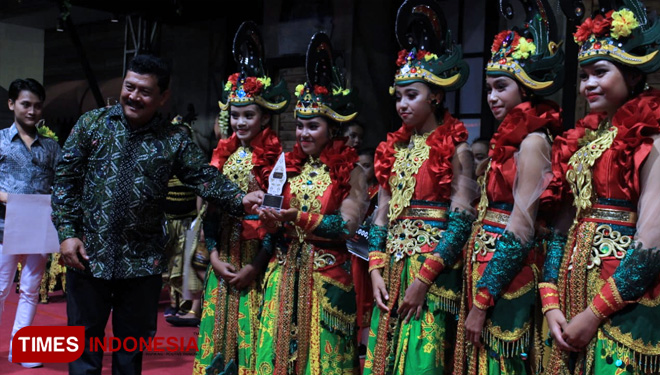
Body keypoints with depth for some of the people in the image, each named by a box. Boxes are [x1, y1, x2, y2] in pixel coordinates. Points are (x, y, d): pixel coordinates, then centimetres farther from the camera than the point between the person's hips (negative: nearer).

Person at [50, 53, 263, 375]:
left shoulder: (174, 140, 1)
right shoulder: (91, 123, 2)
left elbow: (204, 177, -6)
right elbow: (66, 180, 1)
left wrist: (240, 200, -24)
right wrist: (67, 232, -7)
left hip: (143, 262, 1)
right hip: (88, 254, 0)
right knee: (85, 341, 9)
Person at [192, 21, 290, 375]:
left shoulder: (275, 157, -9)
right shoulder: (223, 154, 6)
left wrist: (255, 266, -14)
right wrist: (214, 255, -3)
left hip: (256, 256, -5)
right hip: (223, 255, 5)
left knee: (249, 332, 3)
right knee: (218, 331, 11)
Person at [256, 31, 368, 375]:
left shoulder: (349, 171, -5)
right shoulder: (290, 167, 10)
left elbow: (348, 225, -14)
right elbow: (275, 216, 13)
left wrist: (299, 218, -22)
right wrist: (271, 215, -9)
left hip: (326, 275, -4)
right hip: (284, 271, 5)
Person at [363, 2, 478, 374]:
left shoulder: (455, 147, -5)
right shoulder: (395, 147, 12)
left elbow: (462, 220, -12)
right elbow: (381, 214, 12)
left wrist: (423, 277, -16)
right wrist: (377, 269, 1)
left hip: (434, 270, -6)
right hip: (393, 267, 6)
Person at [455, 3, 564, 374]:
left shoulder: (533, 139, -12)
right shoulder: (510, 139, 13)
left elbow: (521, 230, -17)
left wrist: (481, 300, -17)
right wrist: (478, 292, 10)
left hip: (507, 278, -8)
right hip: (486, 267, 8)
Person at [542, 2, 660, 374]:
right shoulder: (582, 140, 12)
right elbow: (563, 226, 10)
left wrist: (595, 313, -16)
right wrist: (551, 302, 0)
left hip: (625, 303, -6)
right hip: (574, 286, 7)